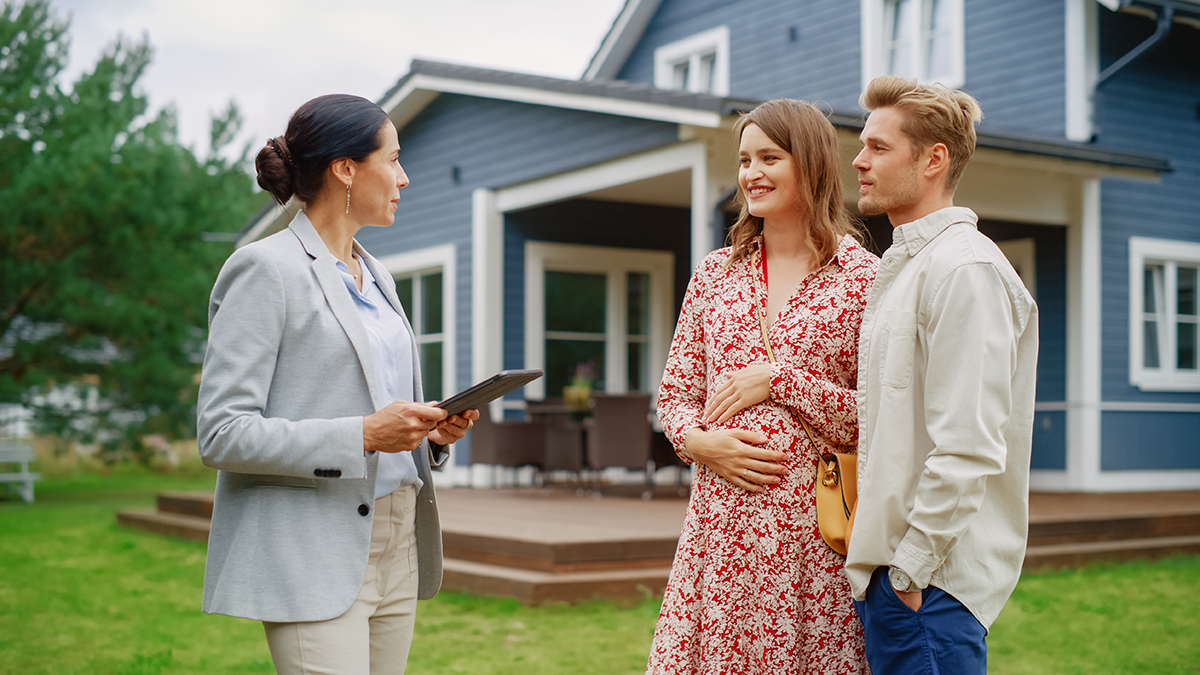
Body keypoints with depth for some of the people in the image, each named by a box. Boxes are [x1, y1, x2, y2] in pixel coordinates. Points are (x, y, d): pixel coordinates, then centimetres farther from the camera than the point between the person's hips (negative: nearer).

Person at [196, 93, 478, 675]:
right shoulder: (264, 269, -8)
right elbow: (222, 434, -14)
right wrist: (365, 435, -21)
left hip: (395, 550, 8)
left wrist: (432, 432, 3)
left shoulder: (376, 277, 17)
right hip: (312, 558, -8)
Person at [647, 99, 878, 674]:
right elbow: (675, 394, 15)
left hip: (815, 530, -3)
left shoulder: (862, 279, -1)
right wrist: (703, 442, -6)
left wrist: (777, 381, -11)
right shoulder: (715, 273, 12)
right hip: (720, 522, 3)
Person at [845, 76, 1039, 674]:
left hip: (929, 579, -9)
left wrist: (910, 569, -17)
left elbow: (968, 449, -20)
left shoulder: (964, 270, -14)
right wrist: (874, 560, 15)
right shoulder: (898, 267, 18)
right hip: (885, 564, 9)